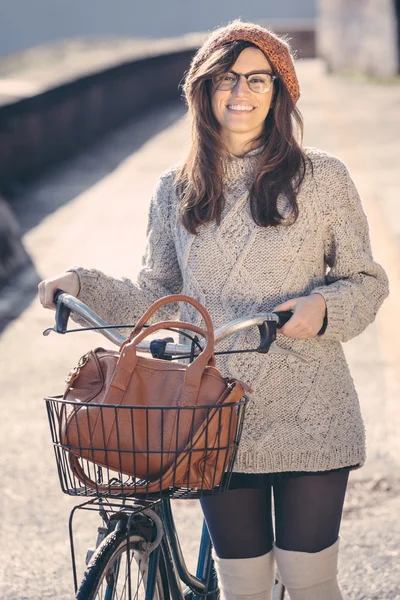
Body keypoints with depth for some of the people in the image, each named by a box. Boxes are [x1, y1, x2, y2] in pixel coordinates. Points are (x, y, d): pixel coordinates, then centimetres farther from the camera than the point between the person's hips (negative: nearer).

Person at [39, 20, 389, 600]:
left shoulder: (322, 177, 1)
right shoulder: (175, 192, 8)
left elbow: (367, 282, 4)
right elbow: (156, 299, 14)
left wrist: (325, 307, -16)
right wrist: (84, 285, 0)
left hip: (309, 419, -2)